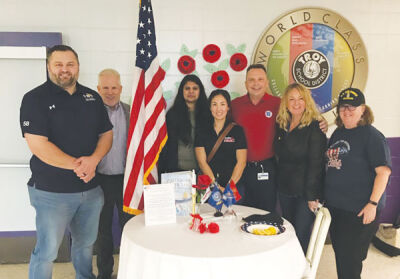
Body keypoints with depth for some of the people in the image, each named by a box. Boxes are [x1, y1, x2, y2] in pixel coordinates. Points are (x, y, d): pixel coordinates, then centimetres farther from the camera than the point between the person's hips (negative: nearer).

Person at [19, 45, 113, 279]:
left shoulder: (93, 97, 8)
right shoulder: (35, 99, -8)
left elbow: (106, 134, 7)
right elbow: (38, 145, -17)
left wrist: (93, 159, -13)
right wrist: (77, 166, -16)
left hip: (91, 189, 5)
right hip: (52, 192, -5)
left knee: (86, 244, 21)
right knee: (47, 252, 7)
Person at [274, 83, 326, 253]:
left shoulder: (315, 126, -11)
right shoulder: (281, 125, 7)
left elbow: (316, 163, -14)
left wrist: (312, 195, -16)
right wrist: (279, 181, 8)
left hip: (305, 192, -6)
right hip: (284, 190, 6)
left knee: (301, 234, -2)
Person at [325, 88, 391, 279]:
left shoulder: (371, 136, -11)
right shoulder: (338, 133, 11)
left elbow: (384, 171, -16)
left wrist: (373, 204, -21)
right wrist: (322, 195, 16)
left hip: (359, 211, -7)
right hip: (334, 206, 7)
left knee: (350, 261, 1)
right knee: (340, 255, 18)